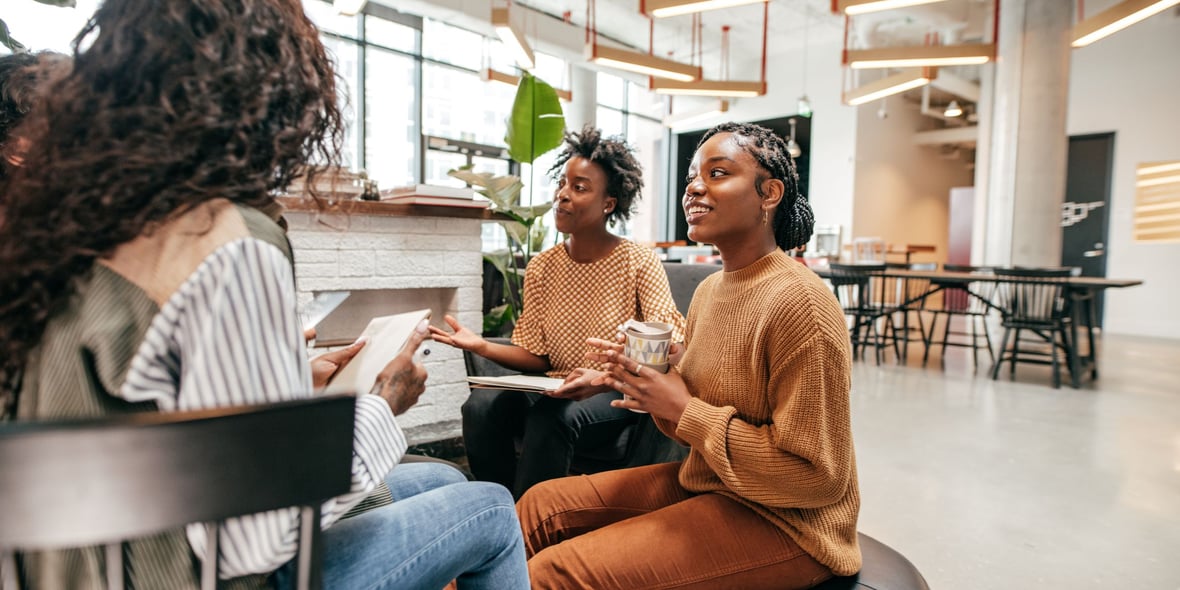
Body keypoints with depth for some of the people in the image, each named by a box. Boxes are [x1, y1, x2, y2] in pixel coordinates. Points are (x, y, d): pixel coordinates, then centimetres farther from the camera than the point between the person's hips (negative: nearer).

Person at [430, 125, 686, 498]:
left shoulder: (640, 263, -8)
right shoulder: (541, 267, 4)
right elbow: (537, 356, 3)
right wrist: (482, 346, -14)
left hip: (619, 394, -3)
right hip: (556, 389, 4)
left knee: (552, 417, -33)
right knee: (482, 405, -23)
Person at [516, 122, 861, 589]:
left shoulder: (797, 303, -22)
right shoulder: (708, 290, 3)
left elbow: (818, 475, -21)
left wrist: (686, 411, -21)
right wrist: (650, 384, -8)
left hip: (779, 522, -7)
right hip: (700, 483, 8)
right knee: (541, 505, 6)